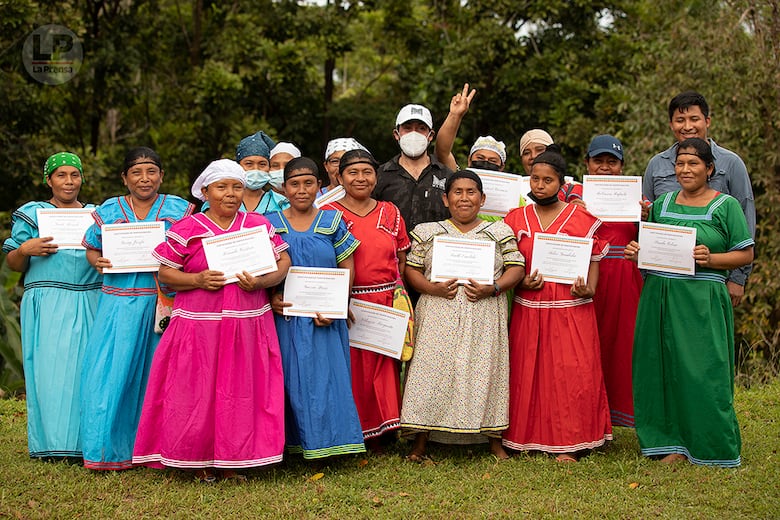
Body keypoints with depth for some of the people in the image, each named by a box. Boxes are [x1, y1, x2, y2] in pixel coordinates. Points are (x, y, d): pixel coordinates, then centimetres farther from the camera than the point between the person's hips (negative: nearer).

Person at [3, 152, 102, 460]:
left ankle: (85, 441, 2)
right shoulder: (32, 214, 10)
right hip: (47, 304, -2)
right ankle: (50, 443, -2)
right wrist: (25, 250, -11)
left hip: (89, 304, 2)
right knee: (48, 367, -7)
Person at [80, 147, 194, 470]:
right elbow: (91, 249, 16)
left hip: (164, 303, -1)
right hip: (120, 303, 1)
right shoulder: (108, 211, 10)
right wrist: (97, 261, -6)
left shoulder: (180, 210, 6)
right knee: (112, 371, -4)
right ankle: (112, 448, 8)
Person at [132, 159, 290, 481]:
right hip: (200, 327, -2)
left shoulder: (258, 224, 9)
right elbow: (165, 274, 2)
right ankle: (199, 460, 14)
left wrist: (262, 282, -11)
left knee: (243, 392, 3)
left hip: (249, 325, 2)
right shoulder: (187, 229, 1)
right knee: (197, 393, -1)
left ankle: (232, 460, 14)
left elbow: (283, 261, 8)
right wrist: (198, 279, -14)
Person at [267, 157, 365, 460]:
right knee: (292, 377, 2)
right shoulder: (271, 224, 5)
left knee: (326, 376, -2)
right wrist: (271, 297, -12)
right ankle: (293, 442, 12)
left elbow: (347, 269, 3)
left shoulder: (332, 222, 5)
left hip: (325, 319, 0)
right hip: (285, 317, 0)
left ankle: (326, 443, 8)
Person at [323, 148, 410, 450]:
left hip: (386, 303, 4)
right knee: (349, 367, -1)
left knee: (382, 367, 9)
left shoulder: (390, 213, 10)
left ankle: (376, 435, 20)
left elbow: (402, 260, 14)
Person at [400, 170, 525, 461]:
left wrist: (493, 288, -11)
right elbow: (411, 269, 8)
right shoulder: (427, 233, 11)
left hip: (485, 314, 0)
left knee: (485, 369, -2)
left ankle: (495, 440, 10)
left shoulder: (499, 232, 11)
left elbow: (516, 268, 6)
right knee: (432, 368, -5)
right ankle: (420, 442, 3)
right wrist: (432, 288, -11)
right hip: (439, 314, 0)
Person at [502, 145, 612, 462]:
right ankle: (528, 438, 14)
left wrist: (588, 289, -12)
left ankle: (568, 443, 5)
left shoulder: (581, 219, 3)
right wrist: (522, 282, -7)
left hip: (571, 308, -2)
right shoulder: (516, 219, 9)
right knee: (527, 372, 3)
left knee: (572, 373, -4)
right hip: (528, 309, 2)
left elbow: (593, 260, 5)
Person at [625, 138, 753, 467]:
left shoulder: (726, 205, 1)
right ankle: (674, 444, 16)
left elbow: (746, 254, -1)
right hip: (659, 299, 5)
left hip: (701, 300, -5)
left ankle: (712, 447, 9)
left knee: (702, 370, -4)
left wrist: (711, 259, -16)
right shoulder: (662, 204, 14)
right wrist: (638, 253, 0)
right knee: (663, 368, 5)